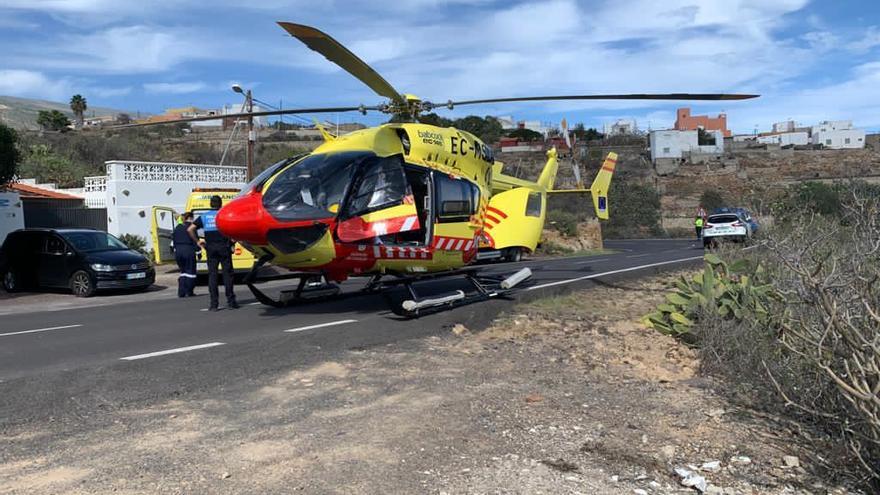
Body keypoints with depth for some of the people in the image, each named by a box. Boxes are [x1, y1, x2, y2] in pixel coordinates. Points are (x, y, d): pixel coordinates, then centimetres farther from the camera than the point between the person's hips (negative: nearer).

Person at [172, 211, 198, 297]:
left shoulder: (177, 227, 12)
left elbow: (173, 239, 15)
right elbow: (195, 241, -8)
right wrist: (198, 251, -3)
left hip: (178, 251, 6)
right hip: (188, 251, -6)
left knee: (183, 271, 16)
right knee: (190, 271, 3)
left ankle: (181, 292, 10)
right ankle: (189, 292, 3)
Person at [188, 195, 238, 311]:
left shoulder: (203, 216, 8)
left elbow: (190, 229, -1)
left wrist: (198, 241, 8)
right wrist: (232, 240, -4)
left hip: (210, 248, 2)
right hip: (224, 247, -2)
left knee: (212, 274, 4)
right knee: (227, 273, 3)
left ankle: (214, 303, 1)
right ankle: (230, 301, 4)